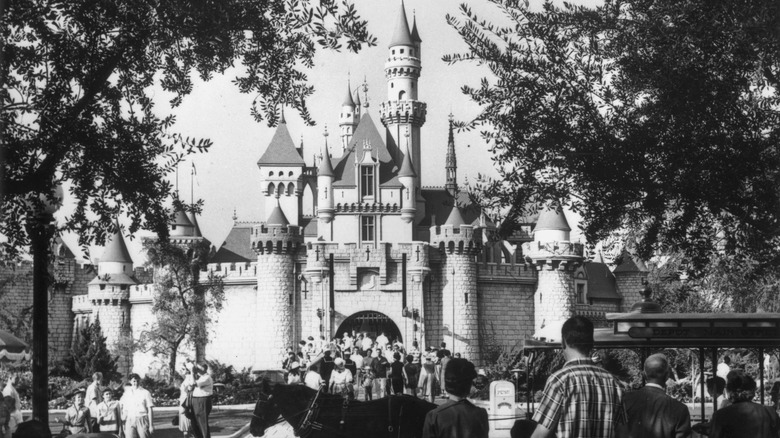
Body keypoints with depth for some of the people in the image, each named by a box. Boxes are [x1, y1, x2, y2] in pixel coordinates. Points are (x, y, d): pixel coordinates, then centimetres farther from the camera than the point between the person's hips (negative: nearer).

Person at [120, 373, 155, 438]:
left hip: (142, 421, -2)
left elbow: (150, 410, 1)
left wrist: (151, 425, -2)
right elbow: (124, 410, 15)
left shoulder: (145, 393, 1)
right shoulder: (126, 393, 10)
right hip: (130, 421, 2)